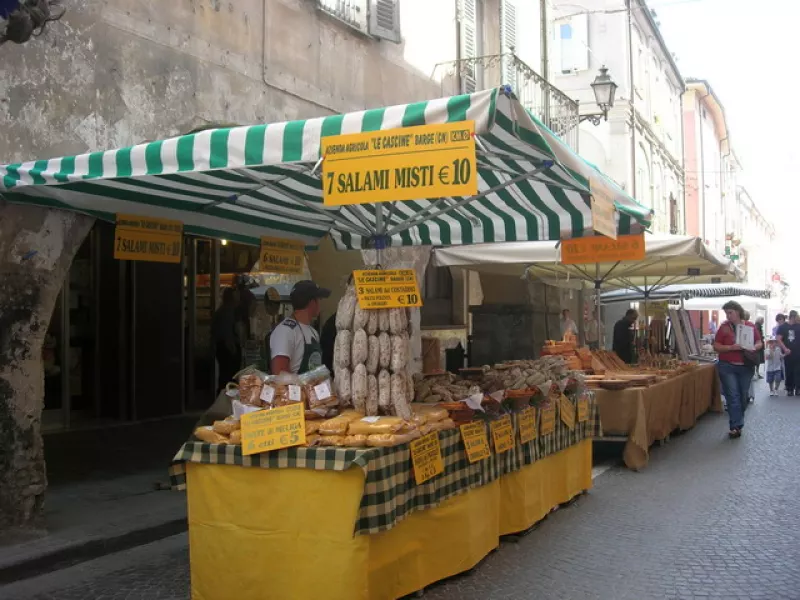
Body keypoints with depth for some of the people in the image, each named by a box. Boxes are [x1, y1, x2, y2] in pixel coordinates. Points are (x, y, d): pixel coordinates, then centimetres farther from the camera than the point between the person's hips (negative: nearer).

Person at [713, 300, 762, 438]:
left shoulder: (750, 326, 4)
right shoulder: (724, 327, -2)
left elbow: (759, 343, 10)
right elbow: (716, 346, -3)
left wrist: (754, 347, -12)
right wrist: (731, 347, -19)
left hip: (746, 367, 3)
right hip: (727, 367, -2)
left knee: (743, 397, 9)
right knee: (733, 396, -8)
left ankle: (736, 425, 23)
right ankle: (736, 426, -7)